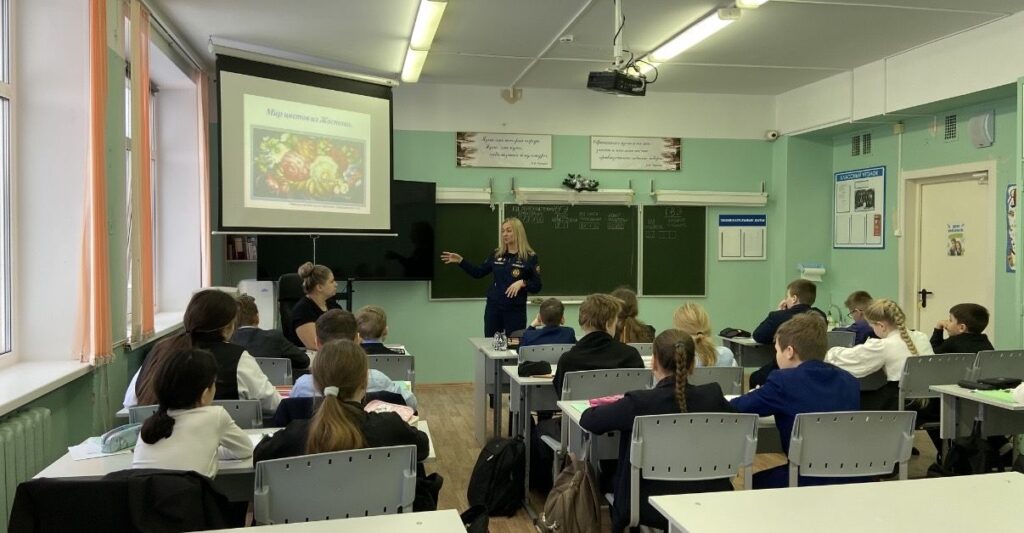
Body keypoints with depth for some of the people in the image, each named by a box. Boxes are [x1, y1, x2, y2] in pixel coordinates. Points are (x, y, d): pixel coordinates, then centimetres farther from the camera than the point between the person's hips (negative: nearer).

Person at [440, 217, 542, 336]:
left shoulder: (530, 257, -7)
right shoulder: (496, 254, 5)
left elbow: (537, 286, -7)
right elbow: (479, 272, 11)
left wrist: (522, 283, -24)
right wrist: (460, 261, 3)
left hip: (515, 310, -4)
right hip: (493, 307, 4)